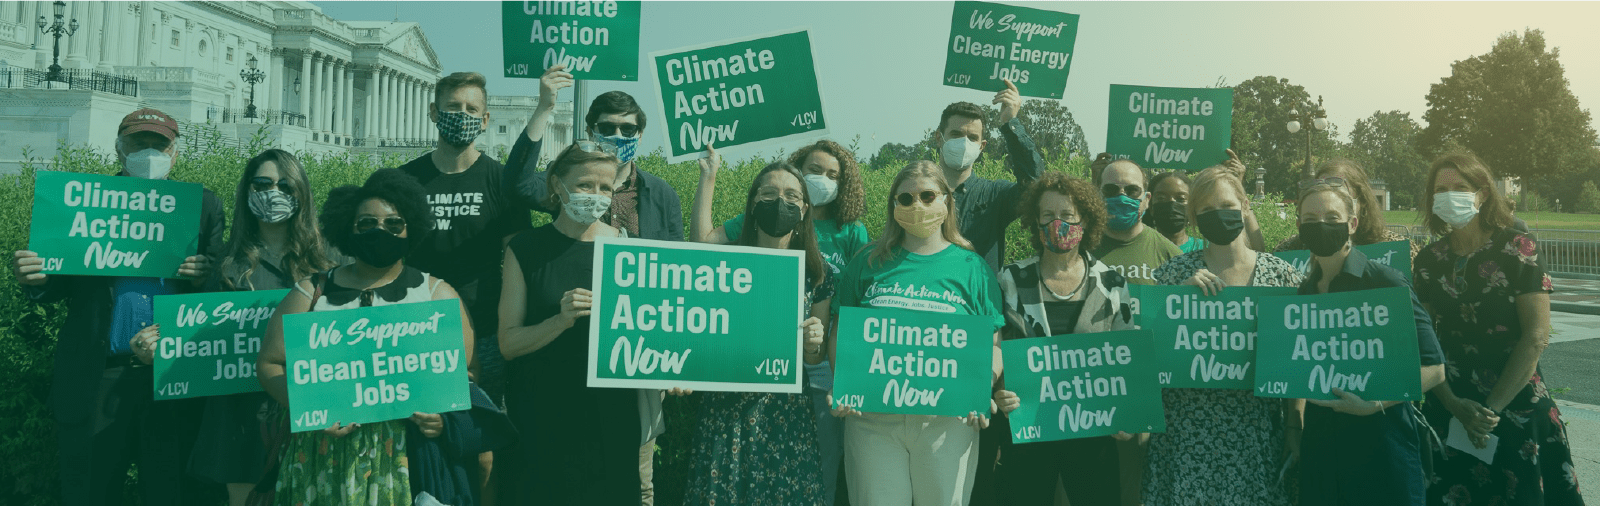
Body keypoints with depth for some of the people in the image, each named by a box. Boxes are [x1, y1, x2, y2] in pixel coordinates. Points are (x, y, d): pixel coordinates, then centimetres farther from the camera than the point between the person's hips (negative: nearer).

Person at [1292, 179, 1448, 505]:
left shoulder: (1384, 282, -8)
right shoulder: (1303, 292, 7)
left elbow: (1433, 368, -10)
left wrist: (1374, 402, -22)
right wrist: (1293, 428, 0)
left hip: (1380, 444, -4)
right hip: (1319, 446, 5)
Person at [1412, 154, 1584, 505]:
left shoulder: (1517, 249, -7)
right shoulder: (1428, 261, 3)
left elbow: (1536, 336, -12)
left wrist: (1492, 408, -13)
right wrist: (1454, 405, -11)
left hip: (1516, 405, -3)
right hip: (1448, 406, 3)